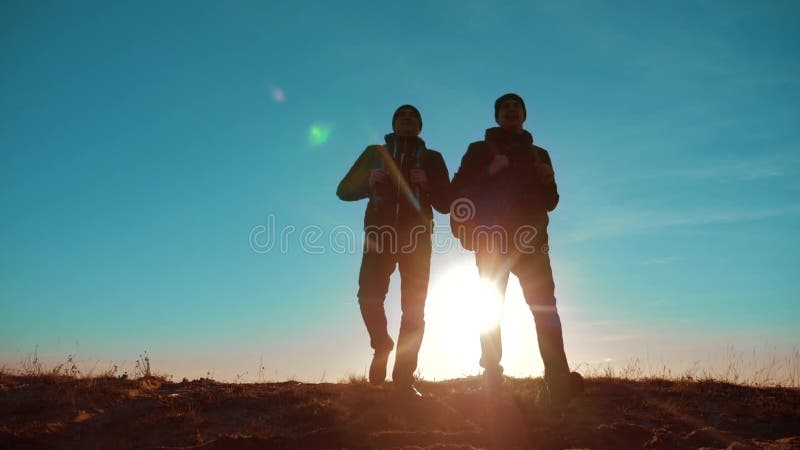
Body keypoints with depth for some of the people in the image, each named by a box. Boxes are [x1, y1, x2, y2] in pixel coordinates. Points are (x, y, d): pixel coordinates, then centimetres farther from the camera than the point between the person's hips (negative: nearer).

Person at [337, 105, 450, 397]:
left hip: (417, 237, 0)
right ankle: (382, 346, 12)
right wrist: (369, 181, -9)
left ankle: (404, 378, -6)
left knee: (414, 309, -9)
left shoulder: (431, 158, 17)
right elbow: (344, 190, 12)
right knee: (369, 296, -16)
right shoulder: (375, 153, 18)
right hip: (380, 234, 0)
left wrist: (427, 185, -10)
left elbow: (445, 204, 10)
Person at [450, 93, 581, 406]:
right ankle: (492, 381, -7)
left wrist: (548, 182, -2)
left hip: (529, 238, 2)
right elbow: (458, 191, 5)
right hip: (492, 238, -1)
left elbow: (550, 202, 20)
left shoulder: (538, 154, 24)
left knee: (545, 306, -13)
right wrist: (488, 173, -12)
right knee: (492, 308, -7)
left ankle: (560, 382, -21)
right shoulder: (480, 150, 17)